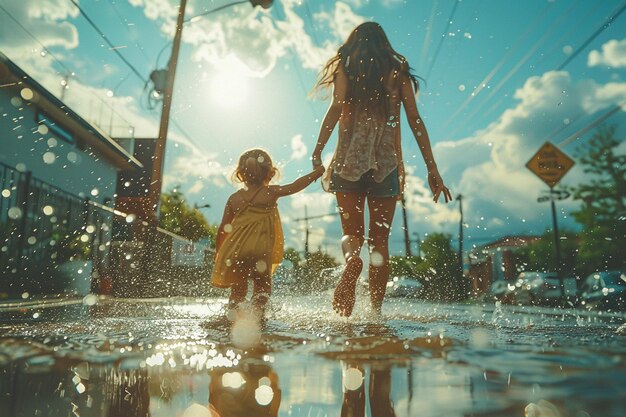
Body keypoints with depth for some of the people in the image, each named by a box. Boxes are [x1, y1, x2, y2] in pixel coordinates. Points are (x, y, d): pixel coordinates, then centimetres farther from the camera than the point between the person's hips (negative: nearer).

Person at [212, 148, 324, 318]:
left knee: (238, 288, 19)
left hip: (235, 251, 4)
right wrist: (316, 172, 22)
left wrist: (218, 250, 25)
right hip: (260, 251, -3)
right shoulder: (271, 193, 1)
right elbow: (296, 185, 8)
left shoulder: (234, 198, 10)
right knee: (262, 285, 10)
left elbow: (223, 228, 13)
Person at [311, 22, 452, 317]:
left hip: (350, 157, -1)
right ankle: (376, 309, 1)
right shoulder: (399, 70, 15)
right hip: (387, 160, 1)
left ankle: (352, 260, -28)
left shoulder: (346, 65, 12)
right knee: (380, 241, 6)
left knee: (352, 233, 6)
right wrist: (432, 169, 4)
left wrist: (317, 152, -10)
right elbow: (415, 120, 6)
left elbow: (337, 107, -6)